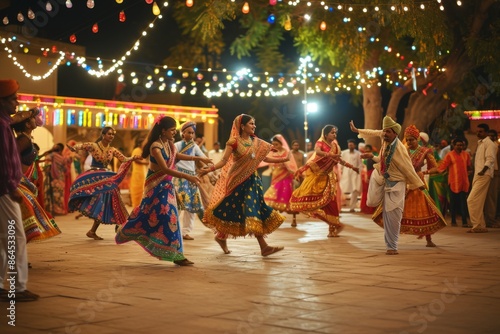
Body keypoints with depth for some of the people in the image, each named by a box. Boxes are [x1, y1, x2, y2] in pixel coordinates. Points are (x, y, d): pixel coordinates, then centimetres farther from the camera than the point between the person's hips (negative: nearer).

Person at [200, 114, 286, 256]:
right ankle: (221, 236, 20)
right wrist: (210, 169, -32)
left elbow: (264, 158, 13)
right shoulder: (234, 141, -11)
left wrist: (284, 159, 10)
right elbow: (224, 161, -16)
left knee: (255, 210, 2)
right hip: (237, 180, -6)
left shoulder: (256, 142, 7)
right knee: (231, 210, -1)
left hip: (252, 179, 6)